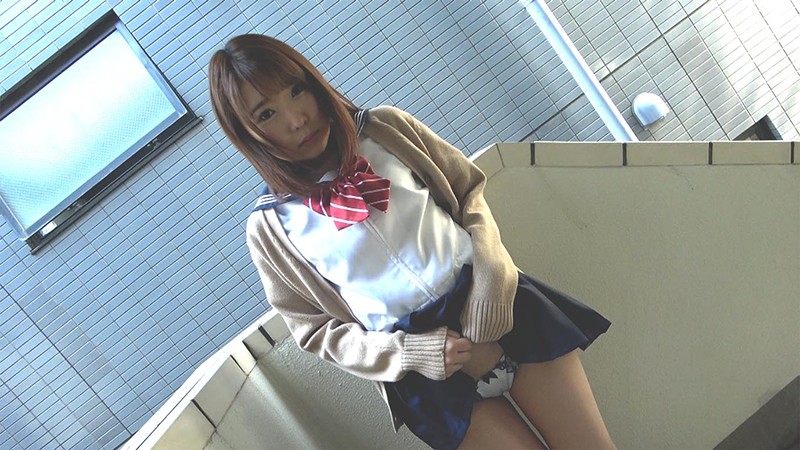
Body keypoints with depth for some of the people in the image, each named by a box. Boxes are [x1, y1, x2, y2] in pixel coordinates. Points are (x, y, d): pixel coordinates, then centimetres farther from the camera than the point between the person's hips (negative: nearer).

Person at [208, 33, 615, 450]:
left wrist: (487, 290, -9)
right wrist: (414, 354, -11)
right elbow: (316, 329, 2)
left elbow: (469, 192, 5)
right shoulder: (270, 227, -3)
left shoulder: (386, 129, 0)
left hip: (502, 312, 2)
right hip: (426, 369, -1)